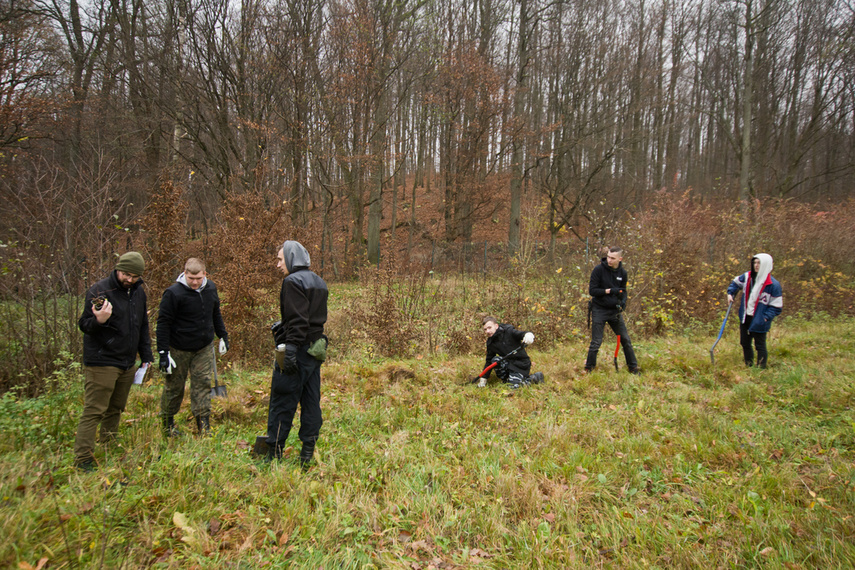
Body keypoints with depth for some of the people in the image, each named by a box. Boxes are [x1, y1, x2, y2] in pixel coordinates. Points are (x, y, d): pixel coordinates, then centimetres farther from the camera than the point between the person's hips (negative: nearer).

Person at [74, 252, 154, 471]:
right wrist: (98, 320, -32)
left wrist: (146, 356, 18)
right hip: (101, 364, -7)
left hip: (127, 363, 7)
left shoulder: (139, 292, 10)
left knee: (115, 409, 15)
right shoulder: (99, 290, -11)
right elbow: (84, 325, -10)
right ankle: (83, 459, 2)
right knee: (93, 411, -5)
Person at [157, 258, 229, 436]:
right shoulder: (173, 293, -17)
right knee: (174, 388, 9)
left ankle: (204, 425, 7)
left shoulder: (210, 288, 1)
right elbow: (163, 323, -14)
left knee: (203, 385, 1)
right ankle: (167, 425, 28)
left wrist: (223, 336, 19)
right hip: (179, 350, -4)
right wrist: (163, 353, -16)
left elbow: (216, 314, 17)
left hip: (204, 349, 4)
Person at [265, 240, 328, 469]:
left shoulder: (293, 281, -12)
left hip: (297, 350, -9)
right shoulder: (319, 282, 15)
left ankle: (274, 456, 8)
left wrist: (290, 350, -22)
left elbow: (297, 320, -21)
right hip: (315, 349, 9)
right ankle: (307, 456, 19)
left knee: (282, 404, 1)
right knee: (311, 402, 11)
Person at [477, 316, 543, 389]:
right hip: (509, 363, 5)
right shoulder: (490, 343, 3)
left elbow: (520, 333, -29)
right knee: (495, 360, -22)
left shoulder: (508, 331, -13)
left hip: (522, 364, -5)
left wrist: (528, 335, -55)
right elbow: (489, 360, 10)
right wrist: (483, 378, 6)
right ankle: (507, 379, -4)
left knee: (513, 385, -21)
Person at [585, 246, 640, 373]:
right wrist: (609, 291, -24)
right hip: (599, 310, -4)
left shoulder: (622, 272, 2)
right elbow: (592, 290, -13)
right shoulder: (599, 270, -12)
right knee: (596, 342, -1)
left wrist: (623, 302, -8)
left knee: (625, 339, 8)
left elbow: (623, 291, 12)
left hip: (615, 311, 4)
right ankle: (589, 368, 15)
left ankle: (633, 368, 24)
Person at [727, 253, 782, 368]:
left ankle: (761, 369, 15)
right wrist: (730, 293, 6)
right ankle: (749, 365, 34)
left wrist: (766, 317, -19)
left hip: (759, 322, -6)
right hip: (745, 319, 6)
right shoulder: (747, 277, -2)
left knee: (760, 346, 3)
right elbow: (735, 282, 21)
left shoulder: (773, 284, -16)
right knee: (745, 343, 18)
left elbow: (777, 306, -11)